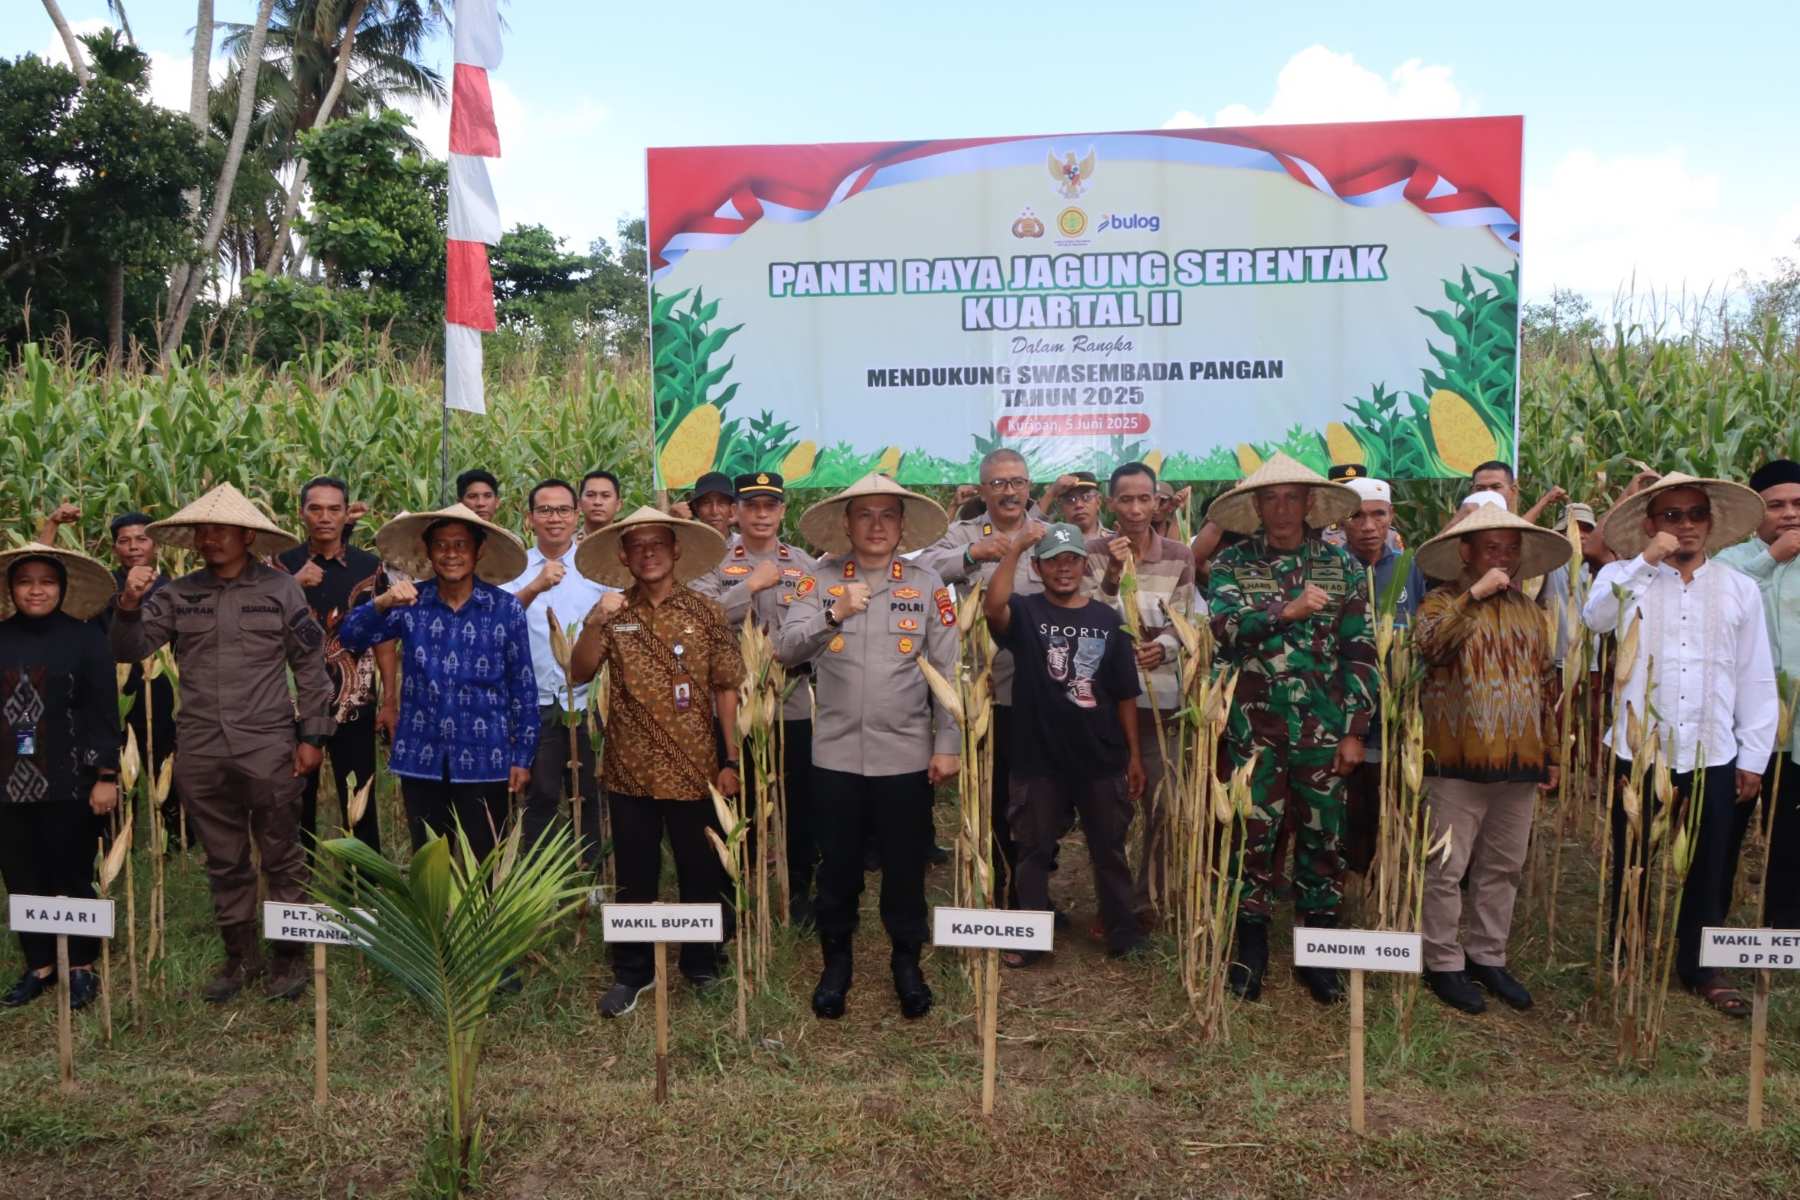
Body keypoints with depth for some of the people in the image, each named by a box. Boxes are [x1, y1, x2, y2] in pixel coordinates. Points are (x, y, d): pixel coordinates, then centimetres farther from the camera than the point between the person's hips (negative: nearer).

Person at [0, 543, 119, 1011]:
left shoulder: (85, 636, -4)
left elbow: (103, 711, -5)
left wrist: (106, 775, -9)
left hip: (69, 784, -4)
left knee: (72, 878, 4)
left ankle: (82, 967, 20)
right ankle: (39, 965, 26)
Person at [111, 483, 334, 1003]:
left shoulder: (280, 588, -2)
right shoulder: (178, 595, 6)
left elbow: (310, 665, 0)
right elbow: (128, 651, 3)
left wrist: (312, 735, -2)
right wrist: (129, 605, -15)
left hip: (268, 748, -3)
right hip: (201, 751, 3)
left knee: (281, 858, 6)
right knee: (224, 862, 14)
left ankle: (290, 956, 20)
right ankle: (240, 957, 28)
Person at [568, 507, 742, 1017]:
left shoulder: (705, 612, -1)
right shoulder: (613, 613, 3)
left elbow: (726, 688, 0)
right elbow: (580, 673, -7)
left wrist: (732, 760, -4)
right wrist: (594, 623, -24)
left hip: (695, 769, -1)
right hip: (631, 770, 1)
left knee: (702, 874, 11)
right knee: (634, 877, 11)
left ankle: (702, 964, 30)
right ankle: (632, 971, 27)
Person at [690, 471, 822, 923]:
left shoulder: (806, 566, 6)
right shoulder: (715, 562, 1)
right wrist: (751, 585, -16)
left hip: (793, 704, 2)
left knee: (800, 802, 9)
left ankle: (800, 890, 26)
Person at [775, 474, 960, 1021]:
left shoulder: (927, 584, 0)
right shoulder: (820, 582, 0)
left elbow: (947, 670, 0)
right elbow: (786, 648, -12)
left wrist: (948, 744, -3)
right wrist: (834, 615, -28)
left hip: (906, 755, 0)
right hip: (836, 754, 0)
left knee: (905, 867, 11)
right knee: (838, 865, 12)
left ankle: (907, 963, 31)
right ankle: (836, 961, 31)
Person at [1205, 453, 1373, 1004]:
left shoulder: (1343, 567, 5)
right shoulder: (1232, 562, 4)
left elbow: (1360, 654, 3)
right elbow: (1225, 628, -12)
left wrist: (1355, 730, -2)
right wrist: (1288, 611, -19)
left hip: (1324, 731, 1)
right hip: (1254, 728, -1)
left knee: (1323, 838, 8)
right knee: (1253, 837, 5)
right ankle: (1251, 951, 19)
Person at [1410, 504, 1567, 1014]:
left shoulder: (1530, 611, 15)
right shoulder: (1444, 602, -1)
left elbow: (1546, 684, 18)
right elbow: (1429, 643, -24)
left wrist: (1550, 753, 16)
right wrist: (1474, 595, -25)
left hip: (1520, 761, 6)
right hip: (1458, 760, -5)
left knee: (1502, 867, 13)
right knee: (1447, 867, 0)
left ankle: (1487, 957, 26)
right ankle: (1444, 963, 13)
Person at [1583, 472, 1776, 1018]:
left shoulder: (1739, 589, 5)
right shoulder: (1625, 578, -1)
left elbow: (1756, 680, 6)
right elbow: (1595, 616, -25)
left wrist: (1753, 757, 3)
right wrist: (1646, 560, -22)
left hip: (1714, 756, 2)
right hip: (1638, 752, -2)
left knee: (1708, 871, 12)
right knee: (1632, 866, 12)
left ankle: (1699, 967, 30)